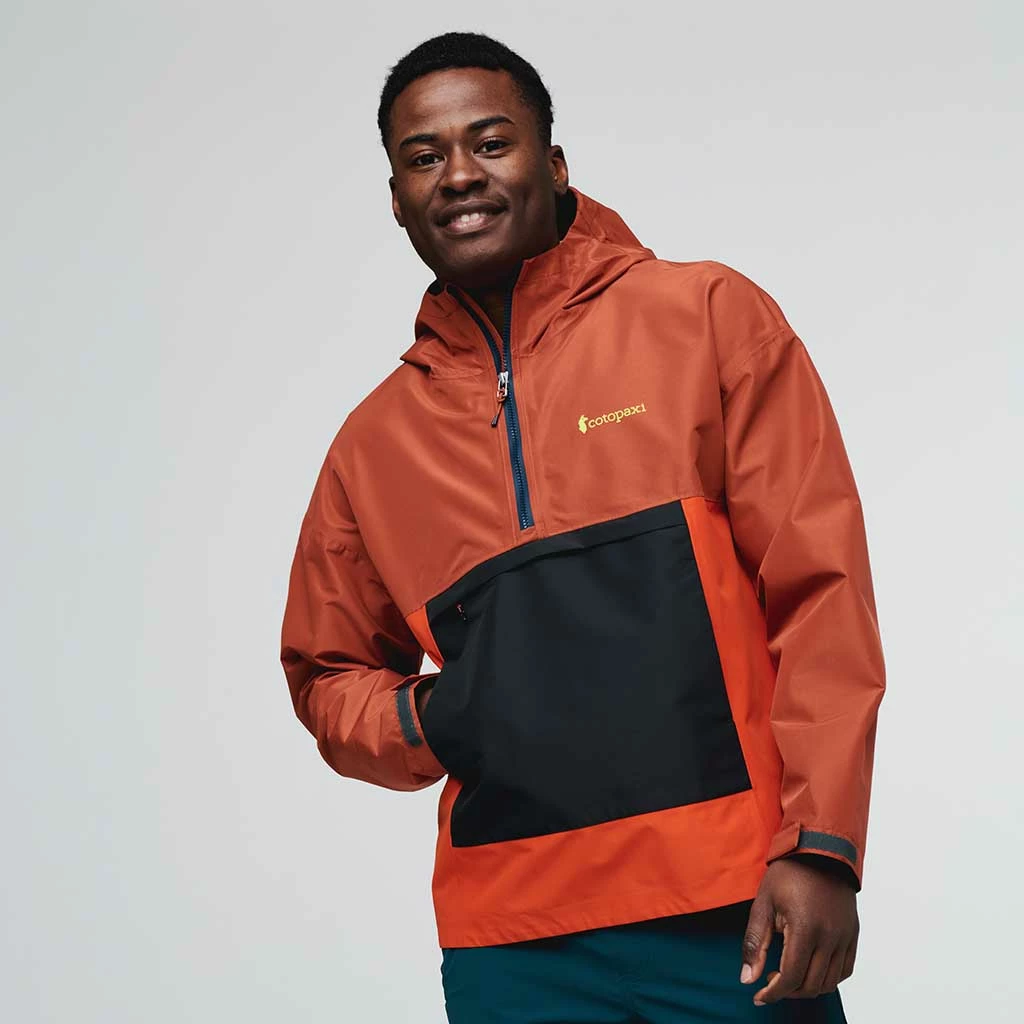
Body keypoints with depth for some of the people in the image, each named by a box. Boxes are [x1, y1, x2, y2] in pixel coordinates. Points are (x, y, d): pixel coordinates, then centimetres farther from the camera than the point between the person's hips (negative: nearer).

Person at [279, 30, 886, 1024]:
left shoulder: (708, 318, 3)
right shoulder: (372, 442, 12)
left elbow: (819, 589, -2)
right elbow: (328, 677, 23)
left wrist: (820, 846, -10)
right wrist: (417, 722, 0)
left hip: (734, 911, -2)